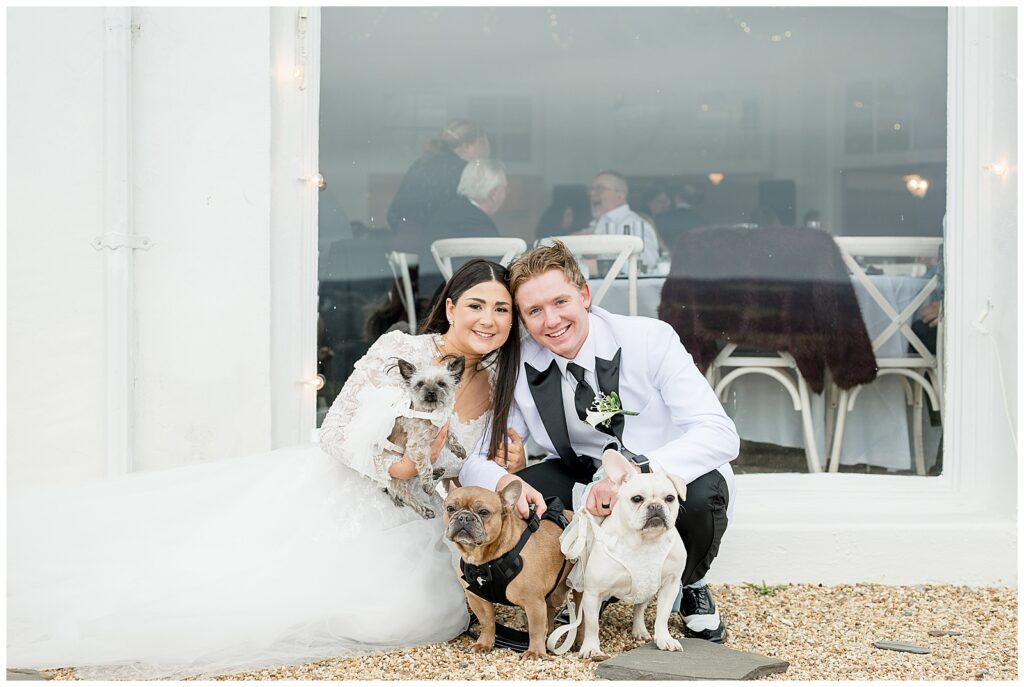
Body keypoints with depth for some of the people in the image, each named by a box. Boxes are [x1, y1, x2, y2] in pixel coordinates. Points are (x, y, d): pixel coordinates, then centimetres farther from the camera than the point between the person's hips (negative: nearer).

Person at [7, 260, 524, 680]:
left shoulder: (496, 386, 1)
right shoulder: (400, 351, -11)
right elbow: (334, 433, -8)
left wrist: (505, 470, -7)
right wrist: (392, 466, -21)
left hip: (390, 530, 4)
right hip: (322, 496, -4)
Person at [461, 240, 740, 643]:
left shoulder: (650, 339, -20)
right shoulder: (519, 372, -10)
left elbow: (721, 435, -29)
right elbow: (473, 461, -8)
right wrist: (503, 481, -34)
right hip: (589, 485, 3)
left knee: (702, 491, -36)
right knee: (503, 500, -23)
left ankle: (691, 586, -1)